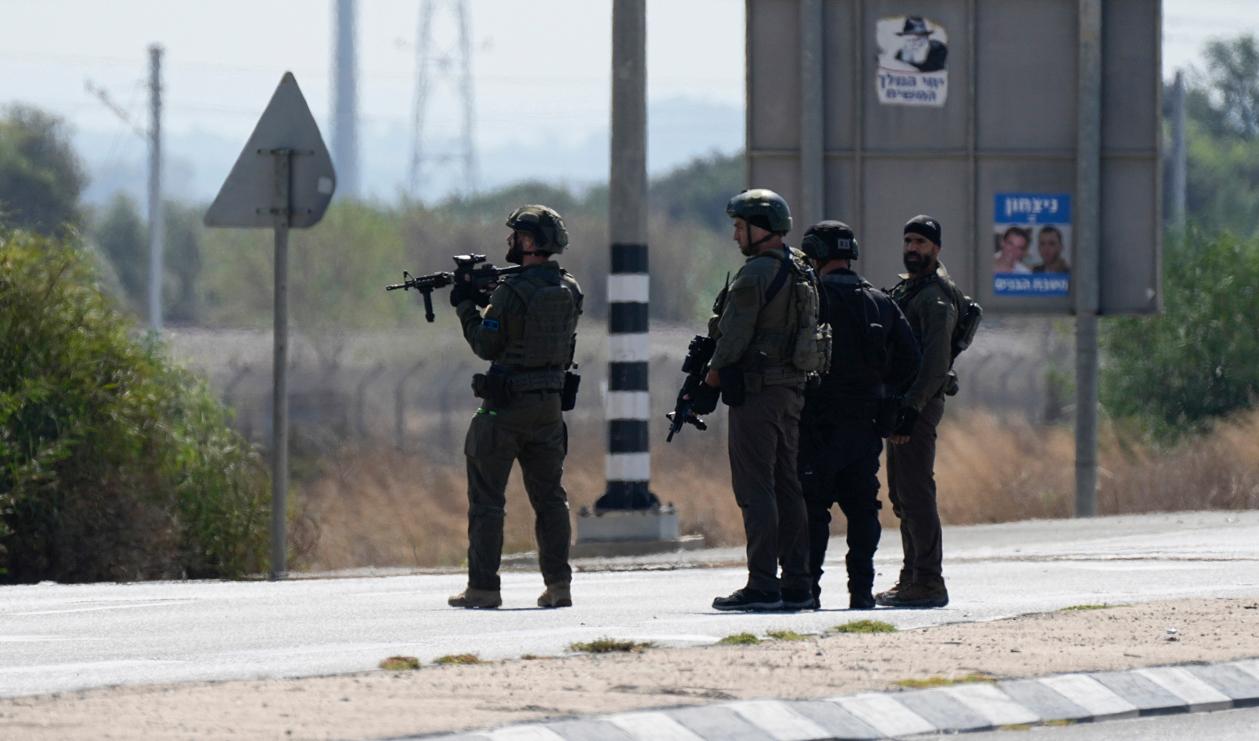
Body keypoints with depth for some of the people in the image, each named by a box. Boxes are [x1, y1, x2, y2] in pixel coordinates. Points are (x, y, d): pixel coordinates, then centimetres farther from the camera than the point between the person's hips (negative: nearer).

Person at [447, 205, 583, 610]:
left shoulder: (512, 291, -17)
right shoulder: (569, 290, 5)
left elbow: (487, 345, -12)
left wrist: (466, 306, 2)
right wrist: (486, 300, 12)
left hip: (506, 405, -6)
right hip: (549, 403, 6)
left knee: (486, 498, 1)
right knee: (549, 496, 13)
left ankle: (483, 587, 0)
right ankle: (558, 584, 8)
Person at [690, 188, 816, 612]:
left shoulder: (755, 275, -14)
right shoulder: (802, 273, 15)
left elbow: (734, 338, -16)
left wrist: (709, 384, -6)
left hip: (756, 390, -9)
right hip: (794, 387, 9)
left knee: (755, 489, -8)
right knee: (787, 486, 11)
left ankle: (762, 586, -11)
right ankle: (796, 585, 11)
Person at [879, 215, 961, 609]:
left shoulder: (935, 296, -11)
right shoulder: (906, 289, 20)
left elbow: (936, 359, -20)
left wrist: (912, 406, -25)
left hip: (920, 401, -10)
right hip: (902, 403, 10)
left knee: (915, 492, -13)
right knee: (901, 494, 12)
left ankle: (929, 583, -15)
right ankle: (912, 577, 17)